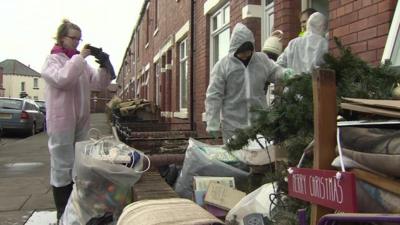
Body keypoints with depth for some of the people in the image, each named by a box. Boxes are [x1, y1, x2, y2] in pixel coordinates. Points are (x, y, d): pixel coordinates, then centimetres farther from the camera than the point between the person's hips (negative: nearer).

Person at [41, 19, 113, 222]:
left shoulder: (80, 62, 13)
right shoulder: (52, 60, -3)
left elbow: (99, 83, 8)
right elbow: (62, 79, -23)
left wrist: (105, 64, -7)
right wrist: (79, 58, -19)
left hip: (80, 121, 7)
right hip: (61, 121, -6)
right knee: (63, 166, -1)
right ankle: (63, 213, 10)